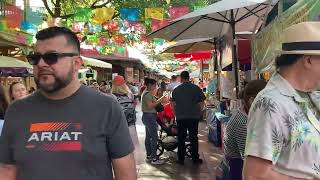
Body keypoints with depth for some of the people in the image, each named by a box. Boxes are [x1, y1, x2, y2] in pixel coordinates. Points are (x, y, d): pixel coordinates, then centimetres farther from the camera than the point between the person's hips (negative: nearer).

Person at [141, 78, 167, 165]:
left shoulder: (147, 93, 17)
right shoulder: (147, 94, -15)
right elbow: (150, 105, -24)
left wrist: (159, 101, 10)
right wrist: (160, 100, -20)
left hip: (148, 116, 11)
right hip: (149, 116, -11)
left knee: (148, 137, 14)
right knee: (154, 137, -9)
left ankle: (149, 156, 21)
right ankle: (154, 158, -7)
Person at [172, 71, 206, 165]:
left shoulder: (176, 90, 0)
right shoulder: (196, 88, -3)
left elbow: (173, 104, 7)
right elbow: (201, 103, 1)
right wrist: (199, 112, 13)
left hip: (181, 117, 1)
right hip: (194, 116, 0)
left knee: (181, 138, 8)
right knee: (194, 138, 8)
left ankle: (181, 159, 13)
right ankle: (195, 158, 14)